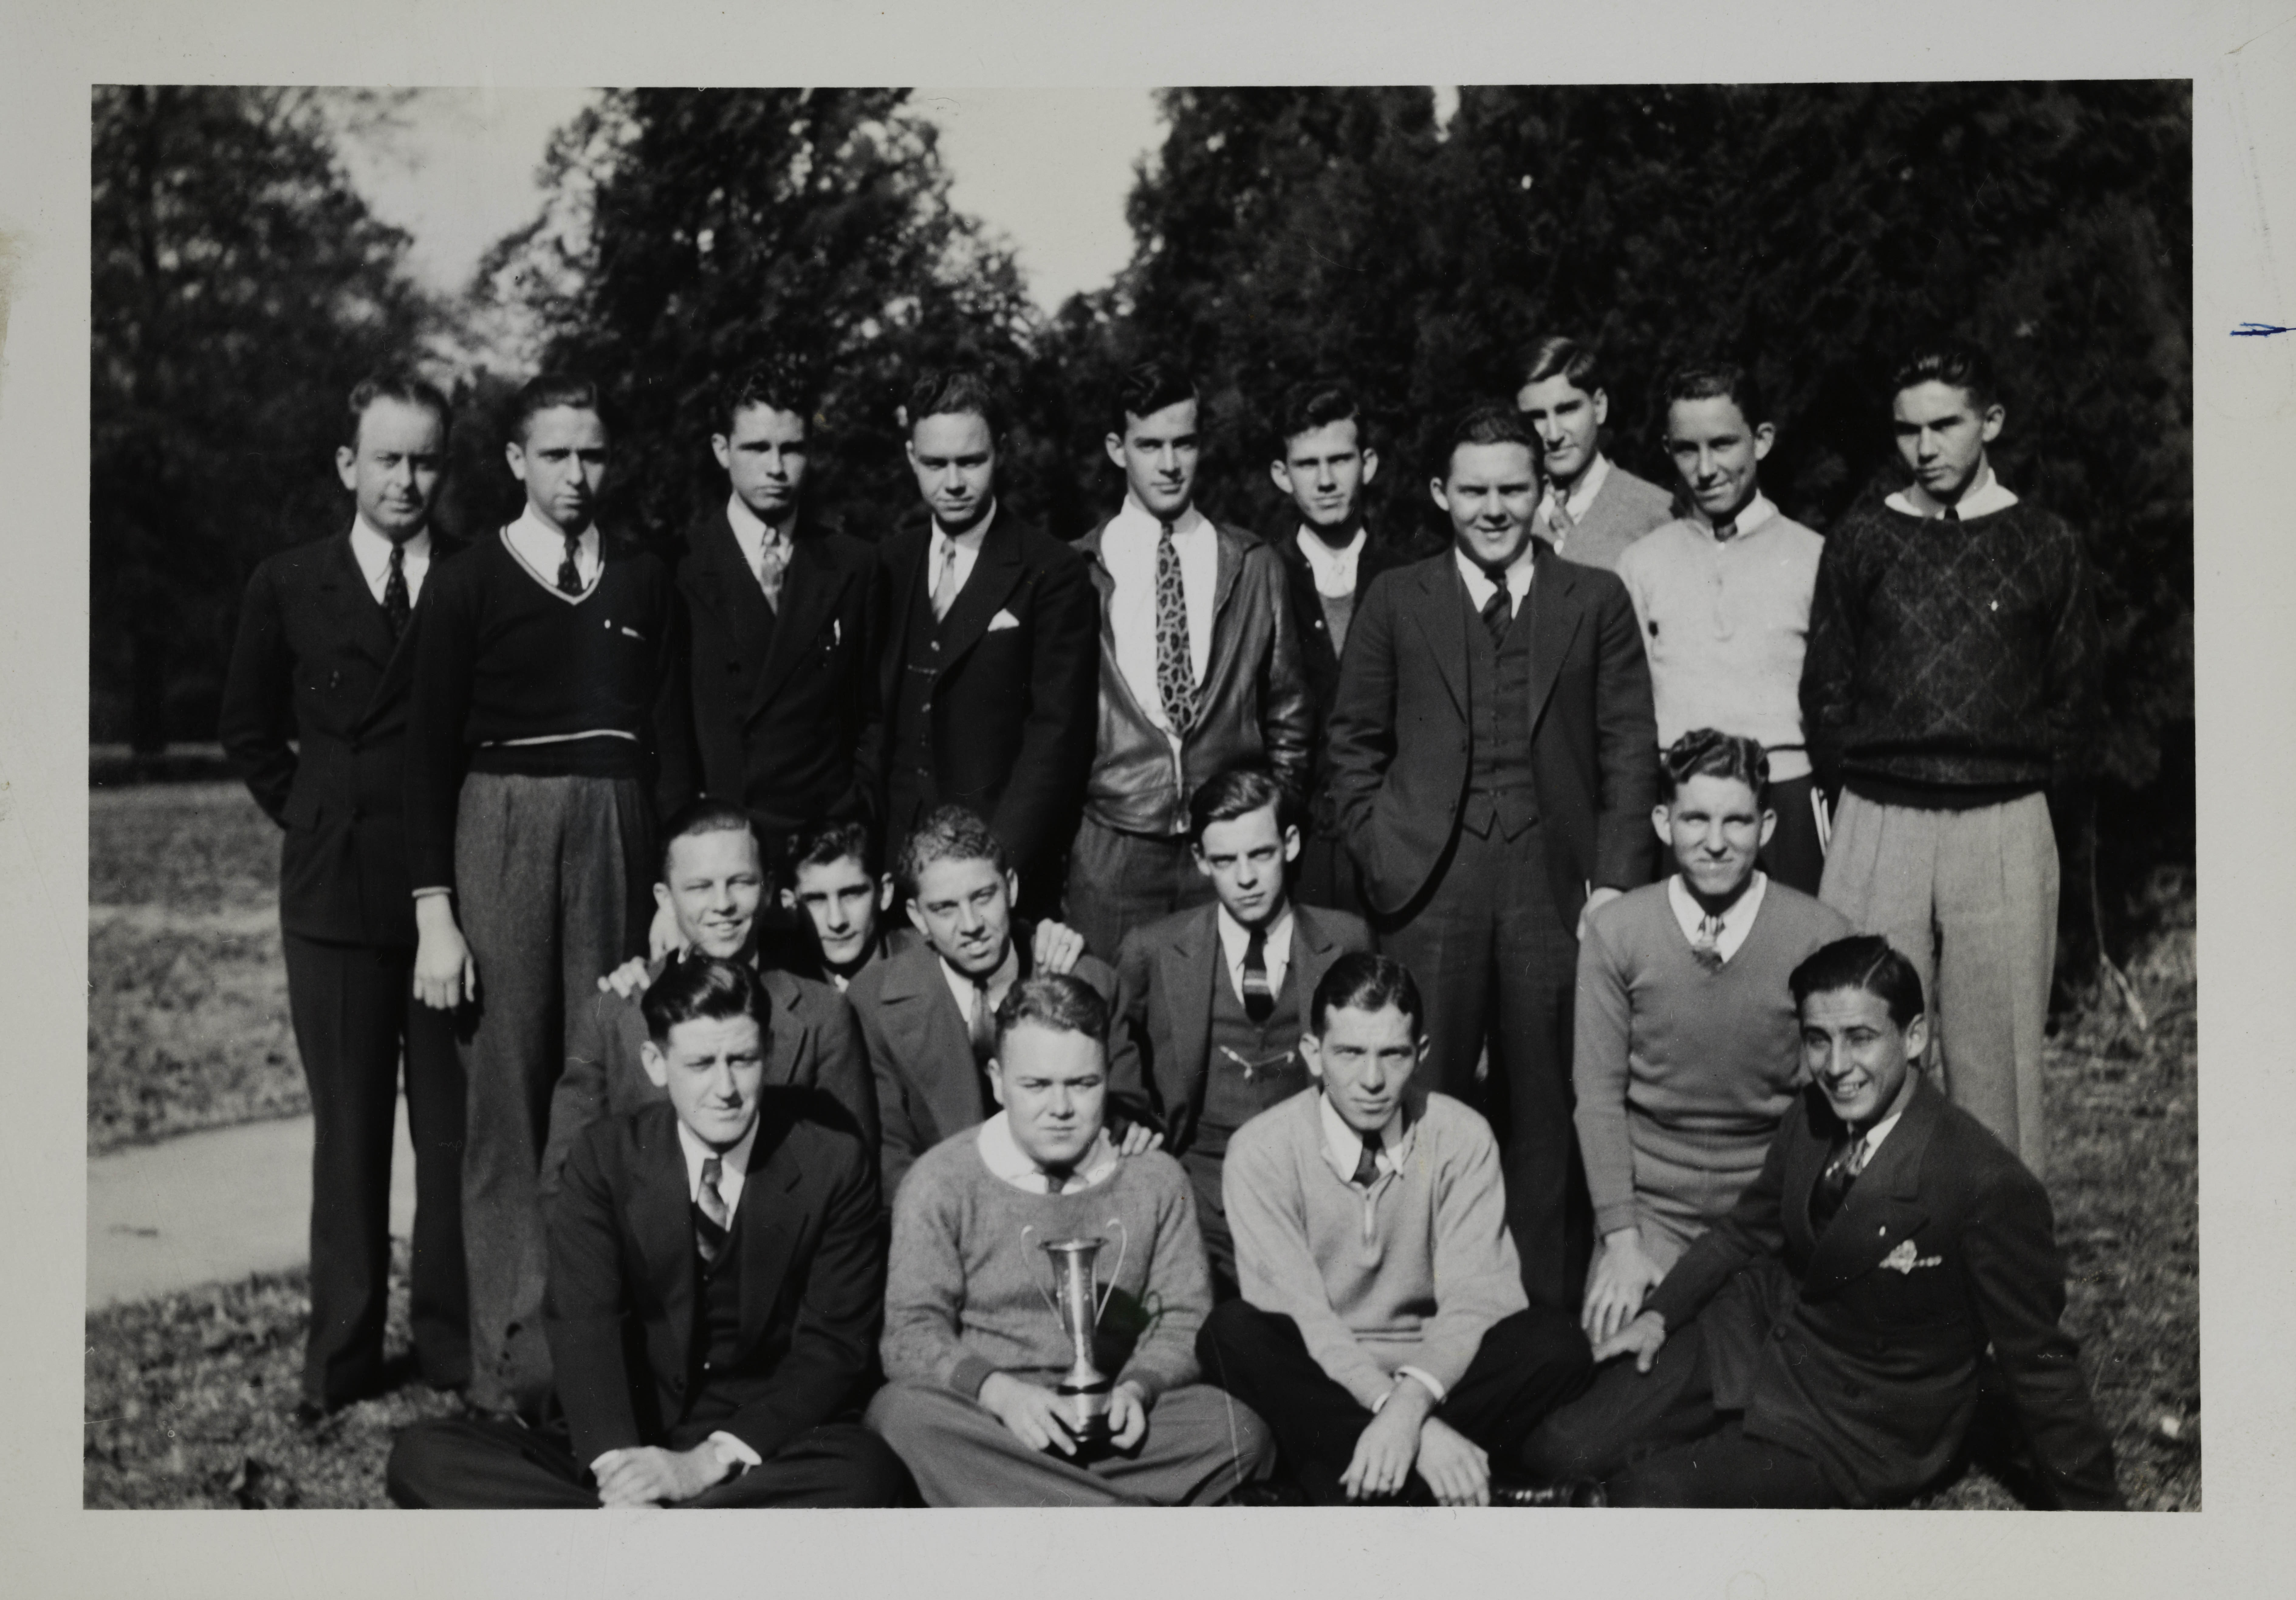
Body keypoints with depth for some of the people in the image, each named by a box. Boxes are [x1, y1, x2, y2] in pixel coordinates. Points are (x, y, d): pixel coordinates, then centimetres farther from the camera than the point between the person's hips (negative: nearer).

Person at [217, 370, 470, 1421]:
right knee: (348, 1129, 7)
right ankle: (342, 1355, 16)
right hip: (336, 892, 1)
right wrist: (313, 818, 8)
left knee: (456, 1126, 4)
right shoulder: (288, 587, 6)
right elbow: (249, 731, 16)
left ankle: (452, 1342, 15)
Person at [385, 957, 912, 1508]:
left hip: (772, 1450, -2)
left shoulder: (834, 1165, -4)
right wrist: (618, 1464, -29)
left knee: (868, 1475, -36)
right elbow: (583, 1324, -11)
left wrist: (710, 1461, -21)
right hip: (638, 1442, 2)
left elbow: (834, 1348, -8)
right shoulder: (606, 1156, 1)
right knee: (424, 1457, -19)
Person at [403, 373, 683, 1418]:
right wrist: (435, 914, -6)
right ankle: (514, 1364, 4)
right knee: (508, 1103, -2)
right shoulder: (468, 585, 3)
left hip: (618, 834, 3)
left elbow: (667, 740, 13)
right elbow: (429, 753, 0)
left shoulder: (643, 584, 12)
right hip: (500, 832, -2)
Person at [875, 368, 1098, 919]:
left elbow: (1057, 732, -10)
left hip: (1006, 861, -4)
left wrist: (998, 861, -18)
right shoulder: (891, 563, 9)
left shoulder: (1052, 572, -5)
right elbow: (877, 712, 10)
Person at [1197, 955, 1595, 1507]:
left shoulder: (1462, 1138, -2)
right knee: (1232, 1333, -31)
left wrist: (1412, 1403, -31)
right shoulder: (1262, 1150, -8)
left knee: (1555, 1341, -24)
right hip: (1316, 1388, -1)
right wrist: (1406, 1420, -29)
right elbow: (1296, 1312, -16)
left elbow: (1476, 1299, -11)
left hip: (1433, 1375, 2)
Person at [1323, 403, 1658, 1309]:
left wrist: (1616, 879, -2)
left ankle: (1551, 1305, 15)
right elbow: (1353, 741, 10)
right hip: (1431, 886, 0)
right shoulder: (1396, 602, 9)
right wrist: (1380, 857, 0)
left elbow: (1629, 748, 6)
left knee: (1548, 1108, 5)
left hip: (1554, 881, 0)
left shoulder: (1596, 602, 9)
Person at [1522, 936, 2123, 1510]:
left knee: (1647, 1497, -22)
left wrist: (2091, 1507, -8)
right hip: (1757, 1335, 6)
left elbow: (2038, 1362, -15)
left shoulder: (1989, 1187, -25)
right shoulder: (1810, 1120, -5)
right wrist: (1659, 1313, -1)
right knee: (1560, 1452, -8)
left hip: (1859, 1425, -5)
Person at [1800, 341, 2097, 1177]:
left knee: (1995, 1050, 1)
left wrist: (2024, 779, 4)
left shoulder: (2047, 547, 7)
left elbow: (2074, 694, 11)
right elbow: (1825, 687, 11)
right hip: (1878, 824, 1)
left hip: (2005, 827, 0)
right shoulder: (1859, 542, 8)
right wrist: (1859, 775, 4)